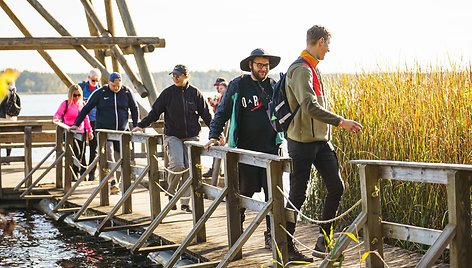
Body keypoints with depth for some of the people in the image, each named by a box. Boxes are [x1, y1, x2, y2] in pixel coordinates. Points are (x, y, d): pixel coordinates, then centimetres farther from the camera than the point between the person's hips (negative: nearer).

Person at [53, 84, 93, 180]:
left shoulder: (82, 104, 11)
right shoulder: (65, 104, -3)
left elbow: (86, 118, 18)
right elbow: (57, 114, -5)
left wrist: (89, 130, 17)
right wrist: (56, 119, -28)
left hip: (81, 132, 5)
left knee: (82, 154, 7)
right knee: (76, 152, -17)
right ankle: (74, 174, -9)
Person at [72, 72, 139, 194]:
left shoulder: (126, 92, 1)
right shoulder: (100, 93, -4)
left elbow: (134, 109, 13)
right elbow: (86, 108, 1)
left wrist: (136, 126, 7)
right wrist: (76, 124, -2)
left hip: (122, 131, 3)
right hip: (104, 130, -3)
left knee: (120, 158, 6)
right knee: (108, 152, -21)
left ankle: (115, 183, 19)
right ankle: (113, 182, -25)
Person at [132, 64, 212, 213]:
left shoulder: (195, 93, 4)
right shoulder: (168, 93, 1)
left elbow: (205, 114, 9)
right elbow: (155, 111, 6)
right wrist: (141, 125, 0)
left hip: (191, 136, 2)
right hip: (173, 136, -2)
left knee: (190, 168, 0)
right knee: (177, 165, -18)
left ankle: (185, 202, 10)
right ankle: (171, 192, 8)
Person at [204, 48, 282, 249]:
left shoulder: (274, 86, 9)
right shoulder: (238, 85, 1)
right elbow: (222, 112, 3)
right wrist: (214, 136, -5)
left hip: (270, 149, 2)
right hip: (245, 149, -2)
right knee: (244, 193, 6)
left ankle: (272, 235, 9)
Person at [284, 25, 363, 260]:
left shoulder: (313, 69, 14)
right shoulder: (300, 70, -17)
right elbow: (310, 107, -28)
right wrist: (341, 122, -28)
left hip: (321, 141, 9)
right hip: (302, 142, -9)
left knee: (336, 187, 3)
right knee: (297, 196, 0)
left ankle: (322, 241, 12)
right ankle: (287, 248, 12)